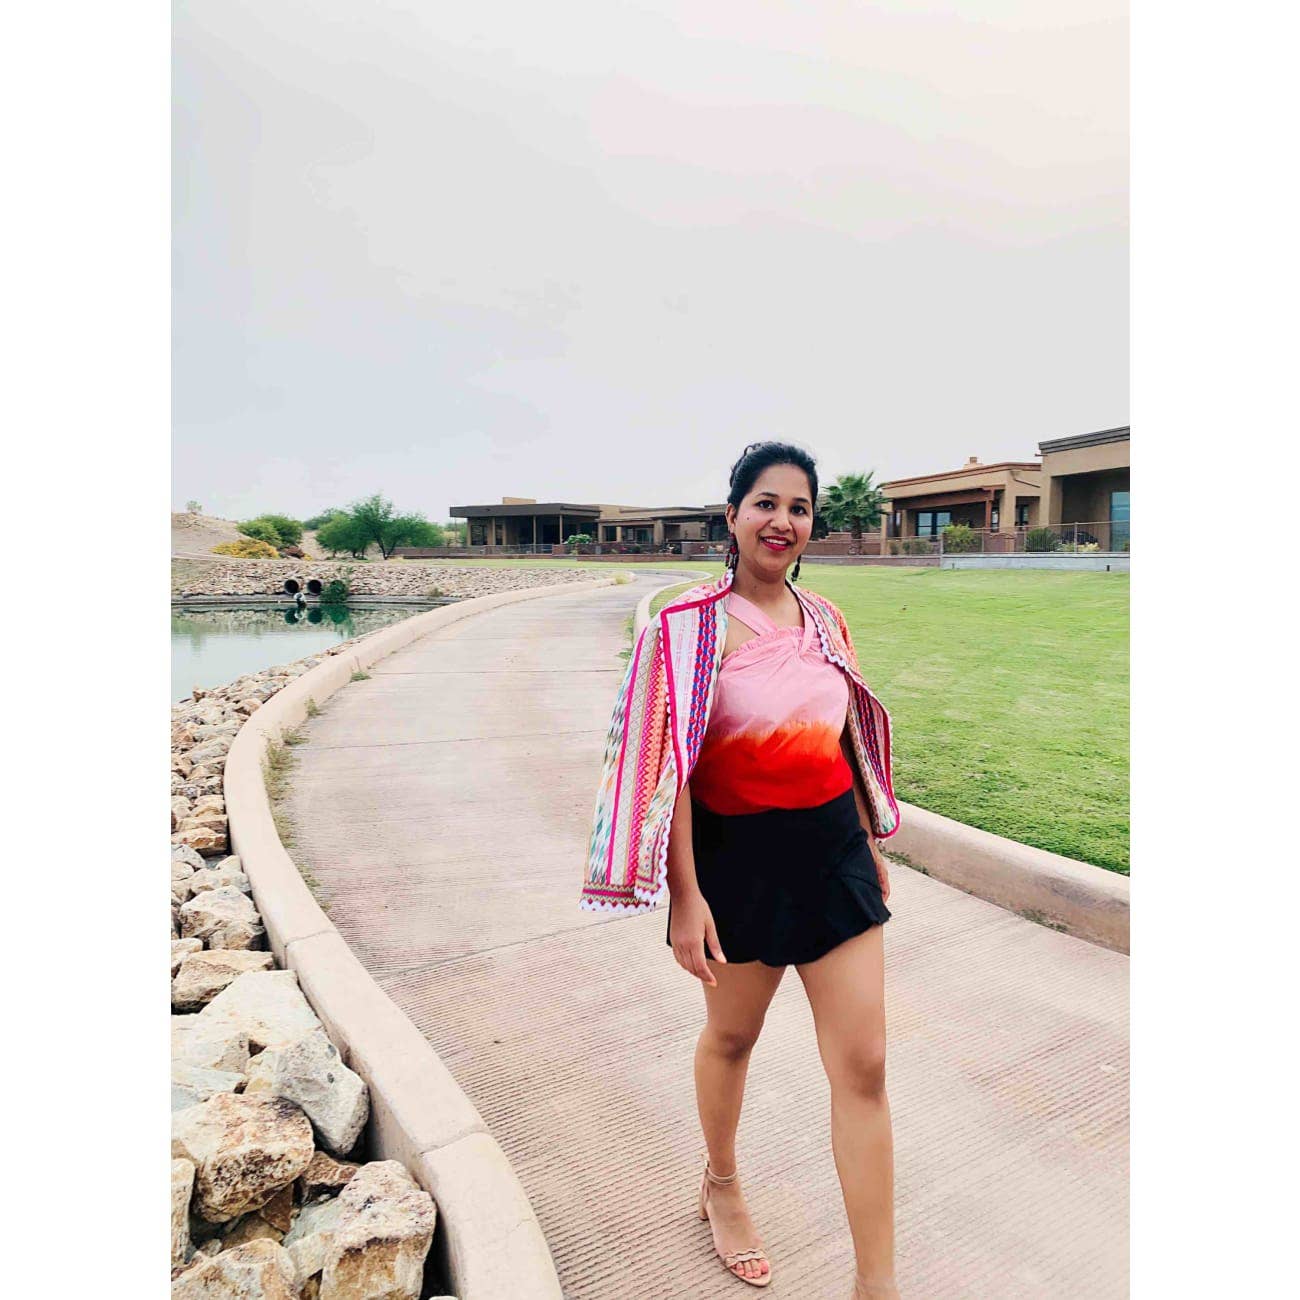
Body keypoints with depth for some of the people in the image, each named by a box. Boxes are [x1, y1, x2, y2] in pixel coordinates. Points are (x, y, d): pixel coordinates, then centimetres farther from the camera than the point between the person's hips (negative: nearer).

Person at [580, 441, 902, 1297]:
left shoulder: (825, 619, 3)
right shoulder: (691, 624, -14)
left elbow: (844, 740, 12)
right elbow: (670, 766, -15)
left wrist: (871, 842, 16)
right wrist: (685, 896, -16)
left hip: (833, 848, 5)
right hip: (741, 856, -4)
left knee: (864, 1066, 7)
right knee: (732, 1035, 20)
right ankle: (721, 1186, 51)